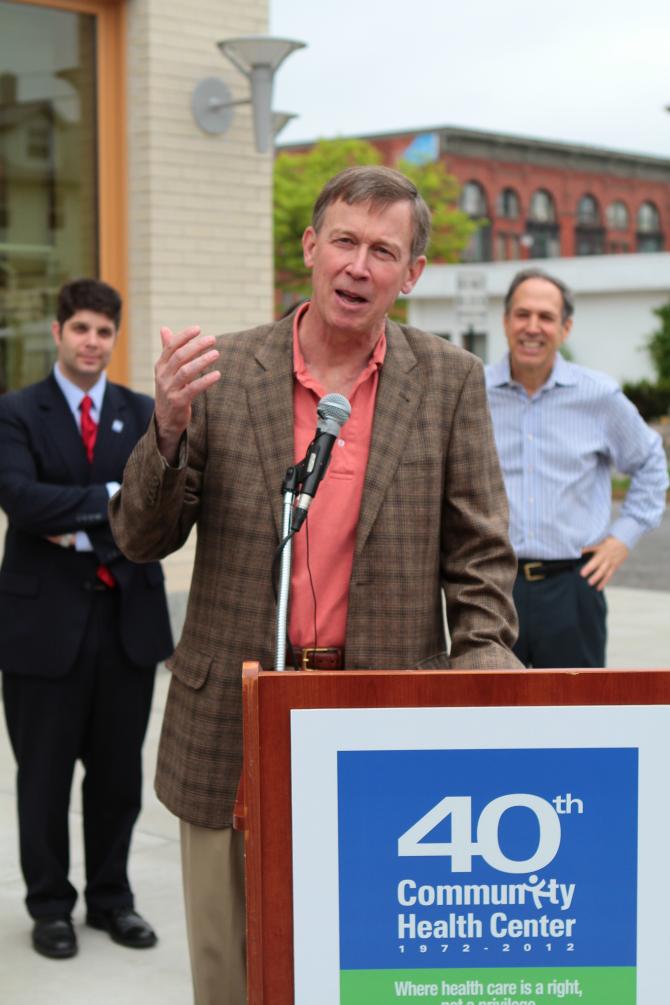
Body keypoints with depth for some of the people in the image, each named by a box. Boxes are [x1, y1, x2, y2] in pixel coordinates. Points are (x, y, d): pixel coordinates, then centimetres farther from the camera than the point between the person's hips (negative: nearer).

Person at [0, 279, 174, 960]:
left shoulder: (142, 414, 9)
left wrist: (85, 532, -13)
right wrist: (111, 498, -16)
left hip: (128, 615, 3)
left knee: (119, 771, 11)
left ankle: (111, 898, 27)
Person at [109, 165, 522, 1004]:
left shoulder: (450, 382, 2)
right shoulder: (220, 372, 2)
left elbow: (480, 556, 3)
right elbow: (140, 538, 1)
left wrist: (482, 673, -11)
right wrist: (170, 425, -16)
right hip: (235, 728, 1)